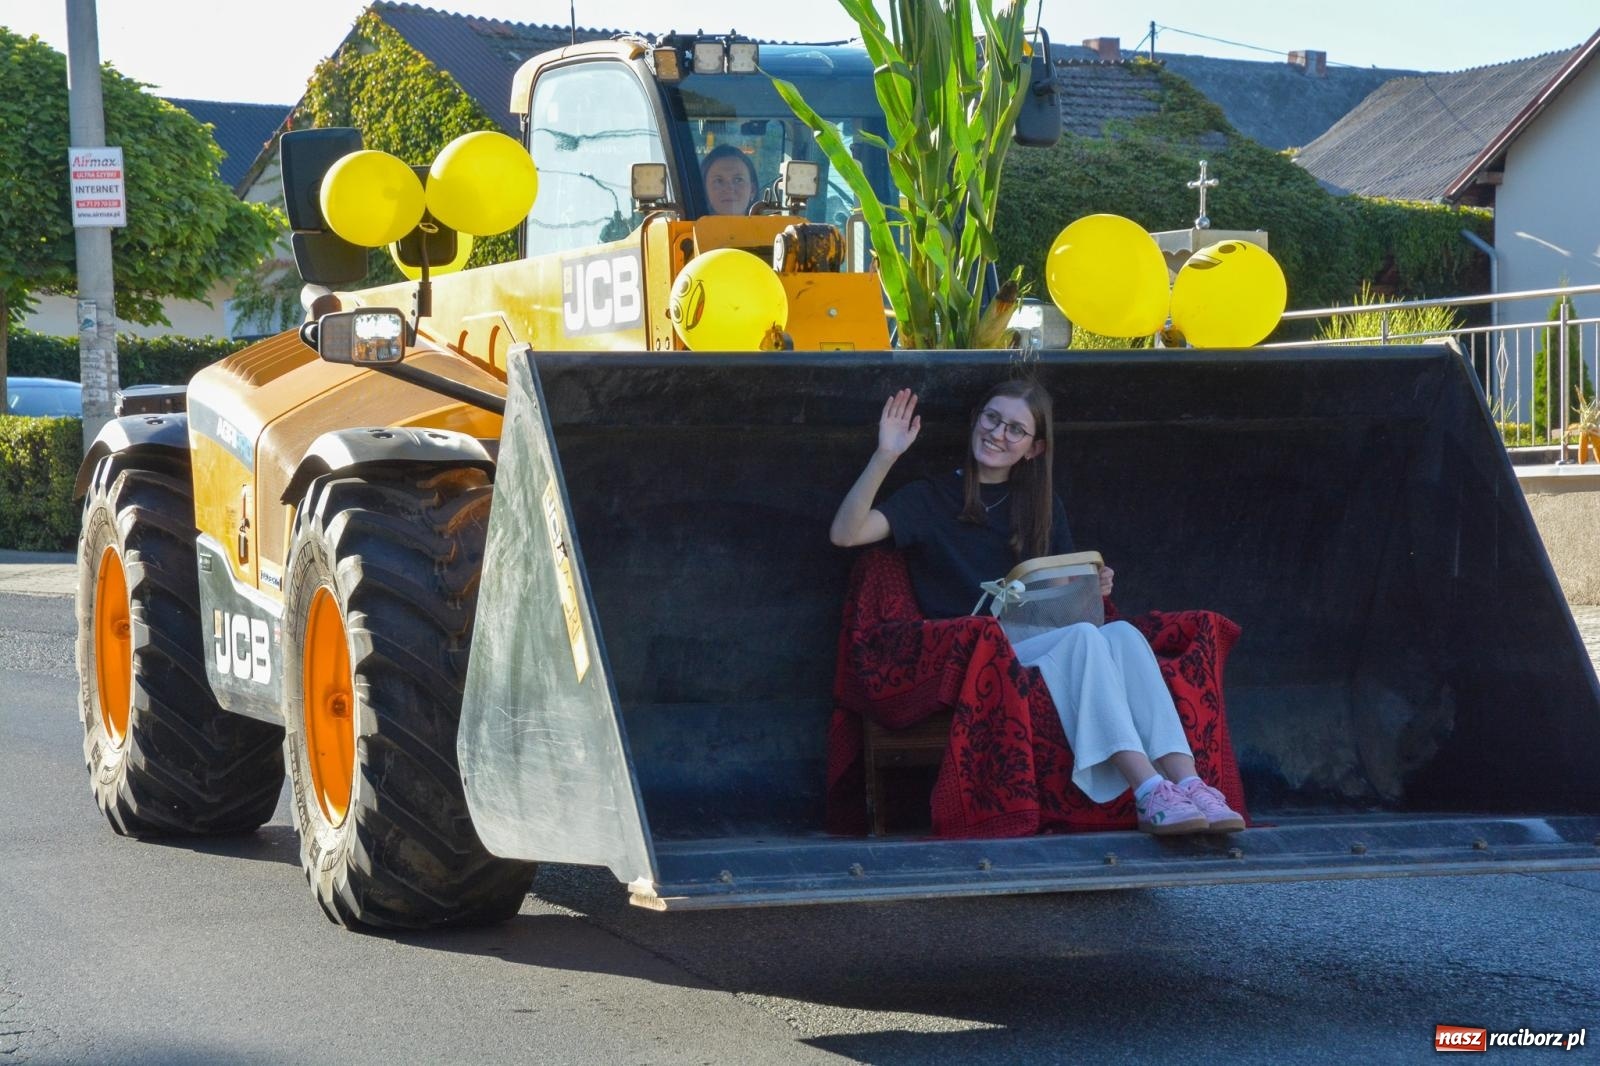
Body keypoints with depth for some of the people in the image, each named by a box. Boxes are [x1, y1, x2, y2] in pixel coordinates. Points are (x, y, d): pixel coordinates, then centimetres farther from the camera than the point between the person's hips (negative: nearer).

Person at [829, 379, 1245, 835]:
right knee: (1082, 636, -32)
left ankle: (1187, 783, -43)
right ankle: (1150, 794, -45)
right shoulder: (931, 499, 8)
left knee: (1122, 633, -28)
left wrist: (1092, 587, 0)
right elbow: (845, 534, -7)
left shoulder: (1043, 507, 22)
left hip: (1044, 641, 4)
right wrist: (885, 456, -17)